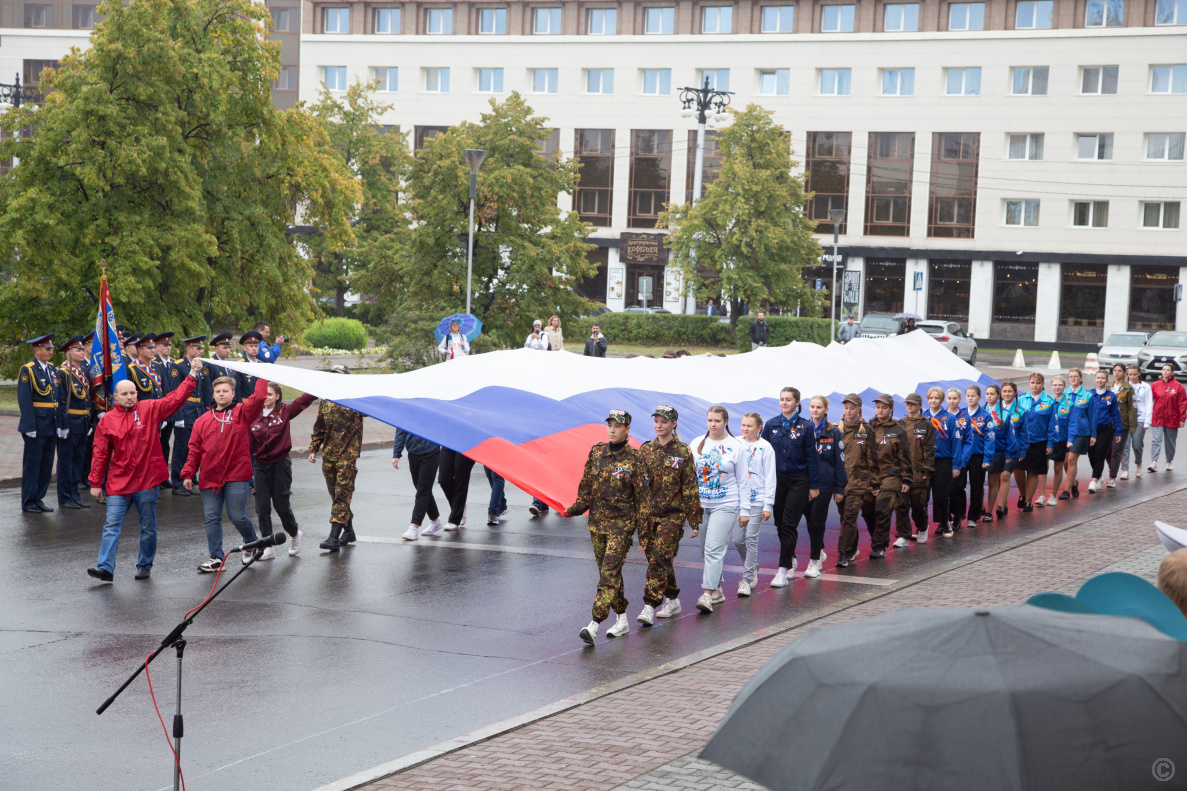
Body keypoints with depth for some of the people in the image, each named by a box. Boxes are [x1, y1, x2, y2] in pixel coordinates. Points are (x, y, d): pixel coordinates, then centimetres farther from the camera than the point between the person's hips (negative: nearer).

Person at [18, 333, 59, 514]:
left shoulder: (52, 369, 13)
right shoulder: (27, 370, -9)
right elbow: (24, 400, -14)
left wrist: (60, 423, 10)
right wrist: (29, 426, -18)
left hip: (51, 427, 7)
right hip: (36, 427, -7)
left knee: (46, 465, 10)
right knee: (32, 464, 0)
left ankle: (38, 499, 19)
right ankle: (28, 503, 7)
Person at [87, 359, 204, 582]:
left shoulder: (149, 410, 2)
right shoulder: (107, 421, 2)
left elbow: (176, 398, 0)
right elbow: (101, 454, 5)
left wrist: (192, 375, -8)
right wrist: (96, 483, 4)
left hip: (147, 480, 0)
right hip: (118, 482, 0)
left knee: (148, 526, 8)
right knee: (112, 525, -6)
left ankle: (144, 566, 21)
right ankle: (105, 568, -9)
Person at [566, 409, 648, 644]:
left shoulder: (634, 459, -6)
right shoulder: (596, 452, 7)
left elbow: (641, 495, -4)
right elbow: (586, 486, 13)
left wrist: (644, 527, -6)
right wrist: (575, 509, 2)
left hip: (621, 523, -6)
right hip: (597, 521, 6)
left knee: (609, 572, -13)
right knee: (608, 572, 11)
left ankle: (594, 625, -21)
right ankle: (622, 620, 24)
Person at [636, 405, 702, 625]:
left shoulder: (683, 452, -3)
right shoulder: (645, 450, 8)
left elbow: (690, 488, -2)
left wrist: (694, 520, -4)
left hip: (672, 514, -5)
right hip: (648, 513, 5)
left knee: (659, 558, -14)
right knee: (657, 560, 10)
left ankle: (650, 607, -16)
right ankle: (673, 600, 26)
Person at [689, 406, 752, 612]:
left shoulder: (736, 446, -1)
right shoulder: (696, 444, 7)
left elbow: (743, 481, 1)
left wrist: (745, 510, -2)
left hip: (726, 505, -4)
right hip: (700, 505, 5)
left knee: (714, 549, -14)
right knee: (707, 550, 10)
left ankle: (708, 594, -18)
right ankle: (717, 590, 23)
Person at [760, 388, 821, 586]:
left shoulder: (805, 427, -2)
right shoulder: (771, 425, 4)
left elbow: (811, 457, 0)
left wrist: (814, 485, -1)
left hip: (798, 481, -3)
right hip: (776, 479, 3)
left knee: (789, 524, -9)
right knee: (780, 523, 9)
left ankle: (784, 570, -9)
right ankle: (791, 559, 31)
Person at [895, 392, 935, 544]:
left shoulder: (926, 425, 2)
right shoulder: (900, 424, 11)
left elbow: (929, 449, -1)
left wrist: (927, 470, -8)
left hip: (919, 473, -3)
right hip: (901, 470, 3)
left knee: (919, 503, 4)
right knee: (901, 504, -4)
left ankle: (922, 528, 31)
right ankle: (903, 536, -1)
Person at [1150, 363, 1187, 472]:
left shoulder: (1178, 386, 0)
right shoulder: (1155, 385, 3)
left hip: (1172, 419, 0)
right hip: (1157, 418, 0)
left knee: (1170, 442, 9)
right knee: (1156, 440, -10)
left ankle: (1169, 462, 23)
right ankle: (1153, 463, -16)